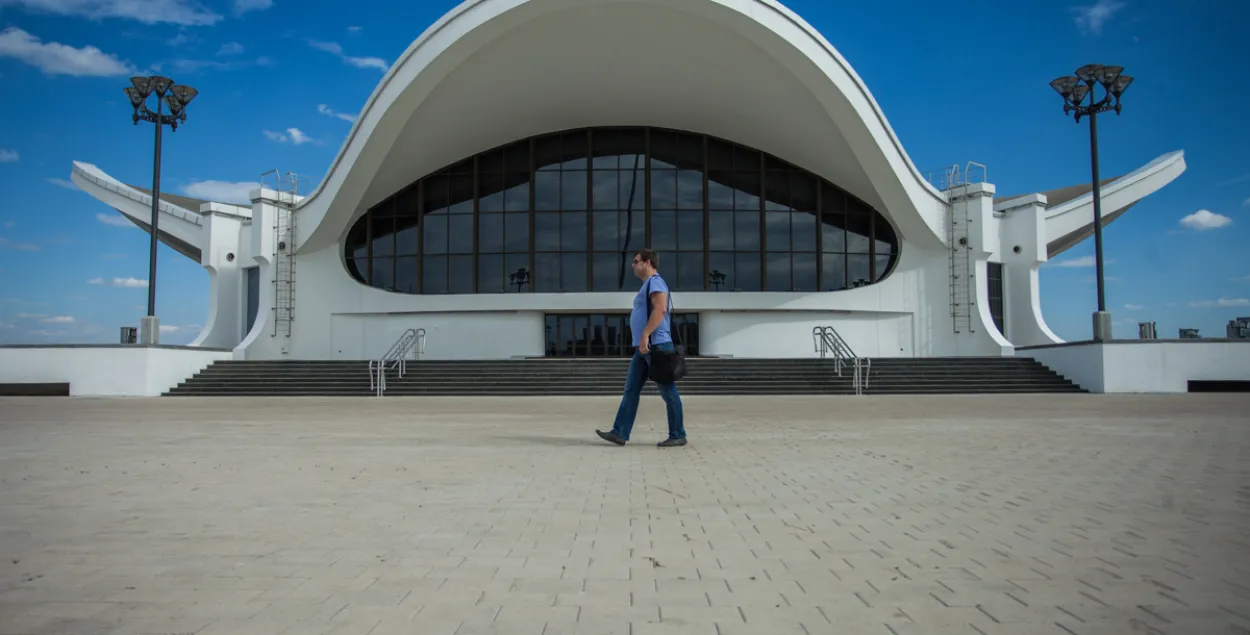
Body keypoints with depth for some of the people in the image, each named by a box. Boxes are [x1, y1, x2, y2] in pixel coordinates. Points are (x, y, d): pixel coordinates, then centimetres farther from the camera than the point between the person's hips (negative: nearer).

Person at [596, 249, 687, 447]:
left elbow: (660, 310, -23)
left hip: (656, 345, -11)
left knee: (668, 392, -3)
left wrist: (645, 335, -27)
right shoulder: (647, 284, 21)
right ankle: (620, 432, 7)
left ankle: (678, 435, 5)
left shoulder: (655, 281, -10)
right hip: (644, 347, 11)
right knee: (631, 390, 6)